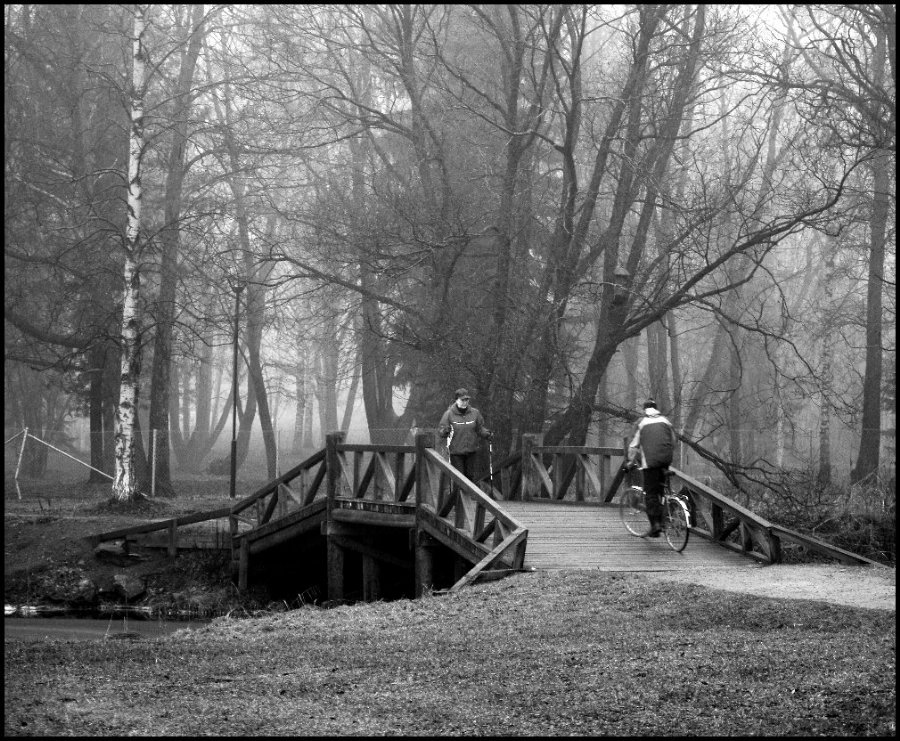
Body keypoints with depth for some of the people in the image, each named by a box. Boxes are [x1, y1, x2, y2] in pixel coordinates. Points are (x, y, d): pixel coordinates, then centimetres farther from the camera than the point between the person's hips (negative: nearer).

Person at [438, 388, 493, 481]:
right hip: (456, 452, -3)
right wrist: (445, 431, -30)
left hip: (471, 450, 3)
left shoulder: (474, 413, 1)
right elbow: (440, 431, -7)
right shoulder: (449, 414, -7)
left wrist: (487, 434, -10)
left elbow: (480, 428, 10)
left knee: (469, 474, 10)